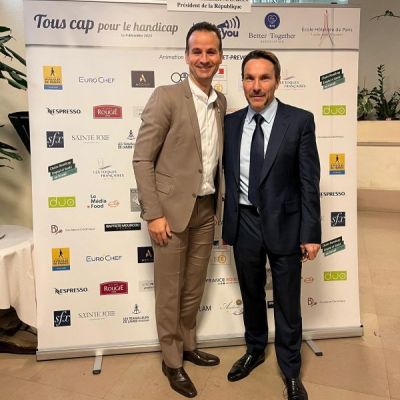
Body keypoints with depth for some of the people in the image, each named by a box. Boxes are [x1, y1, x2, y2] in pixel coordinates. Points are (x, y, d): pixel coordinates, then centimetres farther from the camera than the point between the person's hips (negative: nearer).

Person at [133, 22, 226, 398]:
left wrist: (220, 203, 12)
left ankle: (188, 345, 39)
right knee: (169, 290, 8)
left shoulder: (221, 102, 8)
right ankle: (171, 360, 28)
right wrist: (154, 214, -16)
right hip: (173, 209, -6)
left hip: (206, 208, 6)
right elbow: (142, 159, -13)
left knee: (195, 286, 18)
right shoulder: (166, 97, -11)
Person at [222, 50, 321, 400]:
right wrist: (227, 225, 7)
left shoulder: (300, 121, -8)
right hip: (244, 223, 3)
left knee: (287, 302, 11)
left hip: (284, 224, -3)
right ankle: (255, 351, 46)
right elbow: (229, 178, 6)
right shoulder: (231, 123, 2)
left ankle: (291, 371, 34)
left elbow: (309, 182, -8)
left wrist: (311, 233, -9)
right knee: (251, 295, 20)